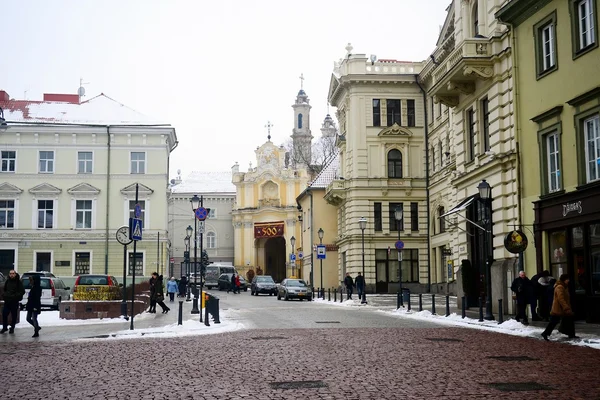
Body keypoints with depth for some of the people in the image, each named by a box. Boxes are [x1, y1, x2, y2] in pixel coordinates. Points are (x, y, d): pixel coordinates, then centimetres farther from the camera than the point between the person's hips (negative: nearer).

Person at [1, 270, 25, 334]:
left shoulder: (18, 282, -4)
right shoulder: (7, 281, 10)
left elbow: (22, 291, -7)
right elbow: (4, 290, 23)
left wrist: (15, 296, -17)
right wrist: (5, 295, 5)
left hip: (15, 302, -4)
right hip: (7, 301, 4)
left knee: (14, 315, 2)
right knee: (4, 314, 0)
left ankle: (12, 328, 14)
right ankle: (4, 327, 14)